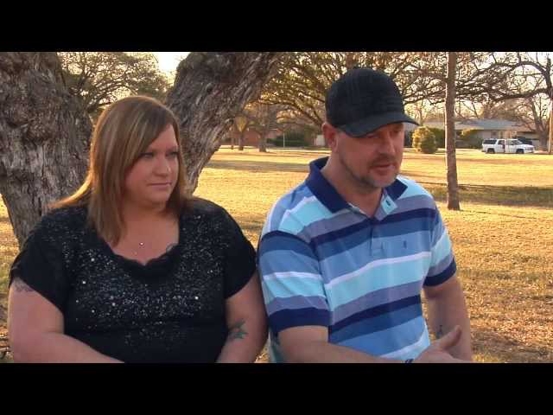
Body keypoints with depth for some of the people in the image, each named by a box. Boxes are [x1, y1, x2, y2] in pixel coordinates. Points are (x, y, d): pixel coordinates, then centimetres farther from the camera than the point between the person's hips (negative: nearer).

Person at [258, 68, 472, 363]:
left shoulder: (418, 203, -5)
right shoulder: (290, 227, -23)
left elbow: (444, 291, 10)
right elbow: (304, 351, -29)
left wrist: (461, 355, -6)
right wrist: (411, 362, -38)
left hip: (418, 355, 5)